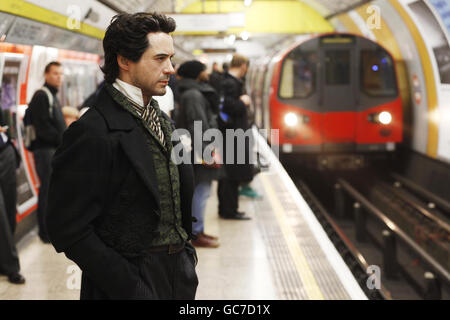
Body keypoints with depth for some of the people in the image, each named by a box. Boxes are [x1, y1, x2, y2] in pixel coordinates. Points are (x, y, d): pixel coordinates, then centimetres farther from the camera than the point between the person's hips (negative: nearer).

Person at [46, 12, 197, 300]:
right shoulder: (94, 133, -17)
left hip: (178, 276, 7)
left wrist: (186, 253, 7)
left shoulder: (162, 120, 9)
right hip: (133, 279, -7)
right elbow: (70, 229, -18)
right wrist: (130, 288, -20)